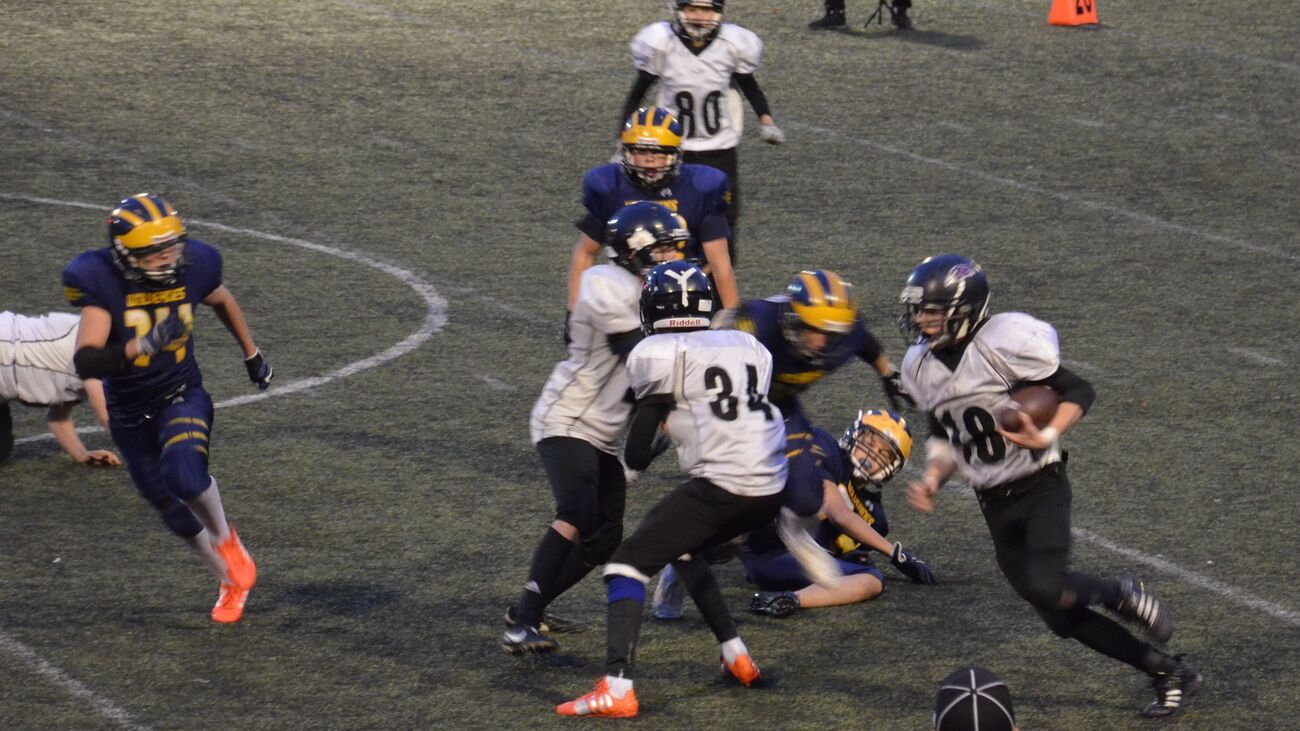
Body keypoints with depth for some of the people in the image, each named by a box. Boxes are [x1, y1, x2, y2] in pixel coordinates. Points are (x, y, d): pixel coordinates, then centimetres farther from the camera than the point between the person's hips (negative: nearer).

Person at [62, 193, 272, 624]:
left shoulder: (191, 268, -15)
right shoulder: (102, 281, -24)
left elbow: (222, 302, 11)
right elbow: (85, 362, -33)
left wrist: (252, 355, 22)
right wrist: (137, 348, -48)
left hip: (183, 398, -1)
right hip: (130, 413, 1)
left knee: (185, 476, -29)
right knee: (170, 507, 13)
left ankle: (226, 539, 3)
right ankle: (231, 580, 37)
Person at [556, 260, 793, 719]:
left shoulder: (659, 355, -1)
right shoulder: (746, 345, 15)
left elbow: (637, 457, 1)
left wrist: (639, 453, 24)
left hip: (721, 484, -7)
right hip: (771, 490, 7)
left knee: (629, 563, 0)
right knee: (674, 540, 30)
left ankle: (616, 688, -18)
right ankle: (735, 655, 27)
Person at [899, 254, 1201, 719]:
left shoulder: (1002, 343, -18)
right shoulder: (921, 367, 4)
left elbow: (1078, 390, -12)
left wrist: (1046, 437, -27)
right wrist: (931, 480, -1)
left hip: (1040, 488, -7)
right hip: (995, 506, 7)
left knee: (1045, 587, -28)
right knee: (1063, 619, 6)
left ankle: (1120, 595, 4)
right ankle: (1169, 674, 18)